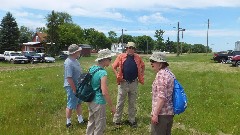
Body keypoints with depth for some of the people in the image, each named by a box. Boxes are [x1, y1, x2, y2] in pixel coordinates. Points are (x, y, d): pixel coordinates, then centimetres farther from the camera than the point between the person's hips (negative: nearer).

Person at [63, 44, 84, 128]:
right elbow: (69, 78, -27)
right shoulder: (69, 63, -25)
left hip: (78, 86, 10)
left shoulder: (75, 60, 5)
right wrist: (74, 89, -23)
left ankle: (80, 119, 36)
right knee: (71, 105, 5)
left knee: (78, 103, 21)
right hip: (72, 87, -10)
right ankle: (68, 123, 22)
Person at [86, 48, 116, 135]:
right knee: (100, 126, 10)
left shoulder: (92, 68, 2)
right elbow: (105, 93, -25)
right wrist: (112, 106, -16)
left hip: (91, 100, 8)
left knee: (91, 122, 24)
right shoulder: (103, 73, -23)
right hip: (98, 102, -8)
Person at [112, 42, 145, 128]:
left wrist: (141, 76, 8)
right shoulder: (121, 56, -5)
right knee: (120, 102, 8)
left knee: (132, 103, 13)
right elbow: (114, 67, 0)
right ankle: (116, 120, 20)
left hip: (134, 83, 3)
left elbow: (143, 66, 17)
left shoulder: (138, 58, 3)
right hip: (124, 83, -2)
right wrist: (118, 76, -7)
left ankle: (132, 120, 26)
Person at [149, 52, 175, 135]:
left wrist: (155, 114, -20)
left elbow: (162, 97, -24)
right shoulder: (169, 73, 12)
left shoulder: (161, 74, -18)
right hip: (170, 112, 10)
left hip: (161, 113, -9)